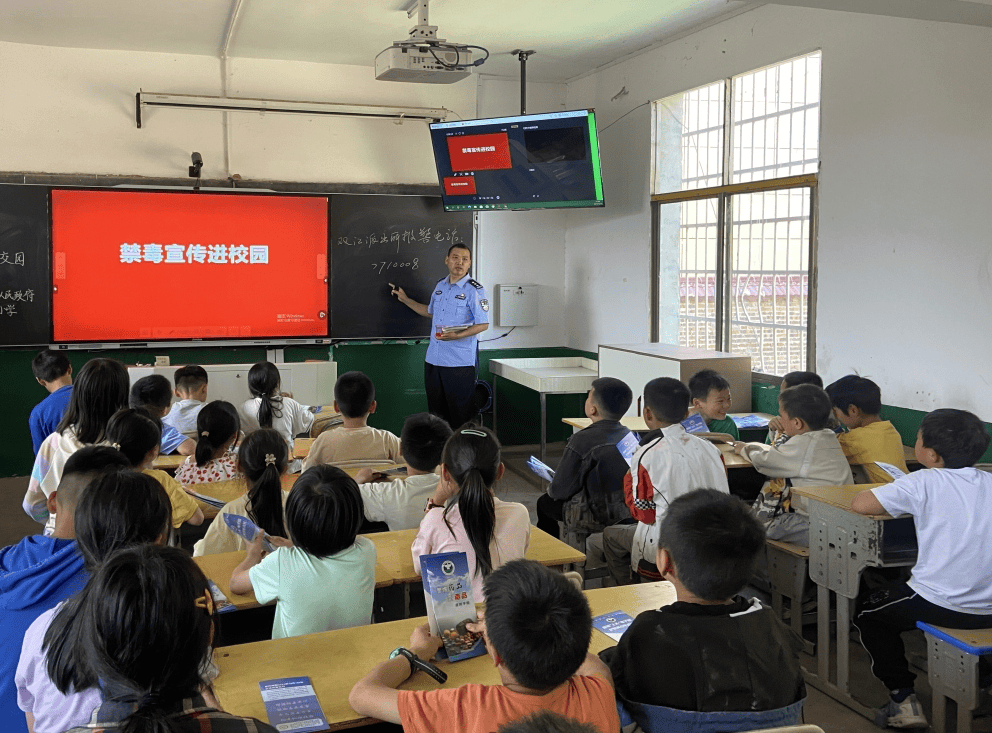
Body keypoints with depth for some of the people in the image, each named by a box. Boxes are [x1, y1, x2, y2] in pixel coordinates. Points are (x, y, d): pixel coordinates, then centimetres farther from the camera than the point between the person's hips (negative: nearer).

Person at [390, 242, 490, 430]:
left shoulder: (474, 290, -9)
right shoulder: (440, 285, 12)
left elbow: (483, 324, -12)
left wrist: (456, 335, -24)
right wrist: (405, 299, 27)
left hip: (460, 363, -7)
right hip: (433, 359, 7)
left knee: (460, 414, -1)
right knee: (436, 411, 13)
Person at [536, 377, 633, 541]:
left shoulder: (582, 440, -22)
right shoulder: (630, 436, -2)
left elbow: (560, 491, -15)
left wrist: (551, 488, 10)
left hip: (597, 519, -7)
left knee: (544, 502, 18)